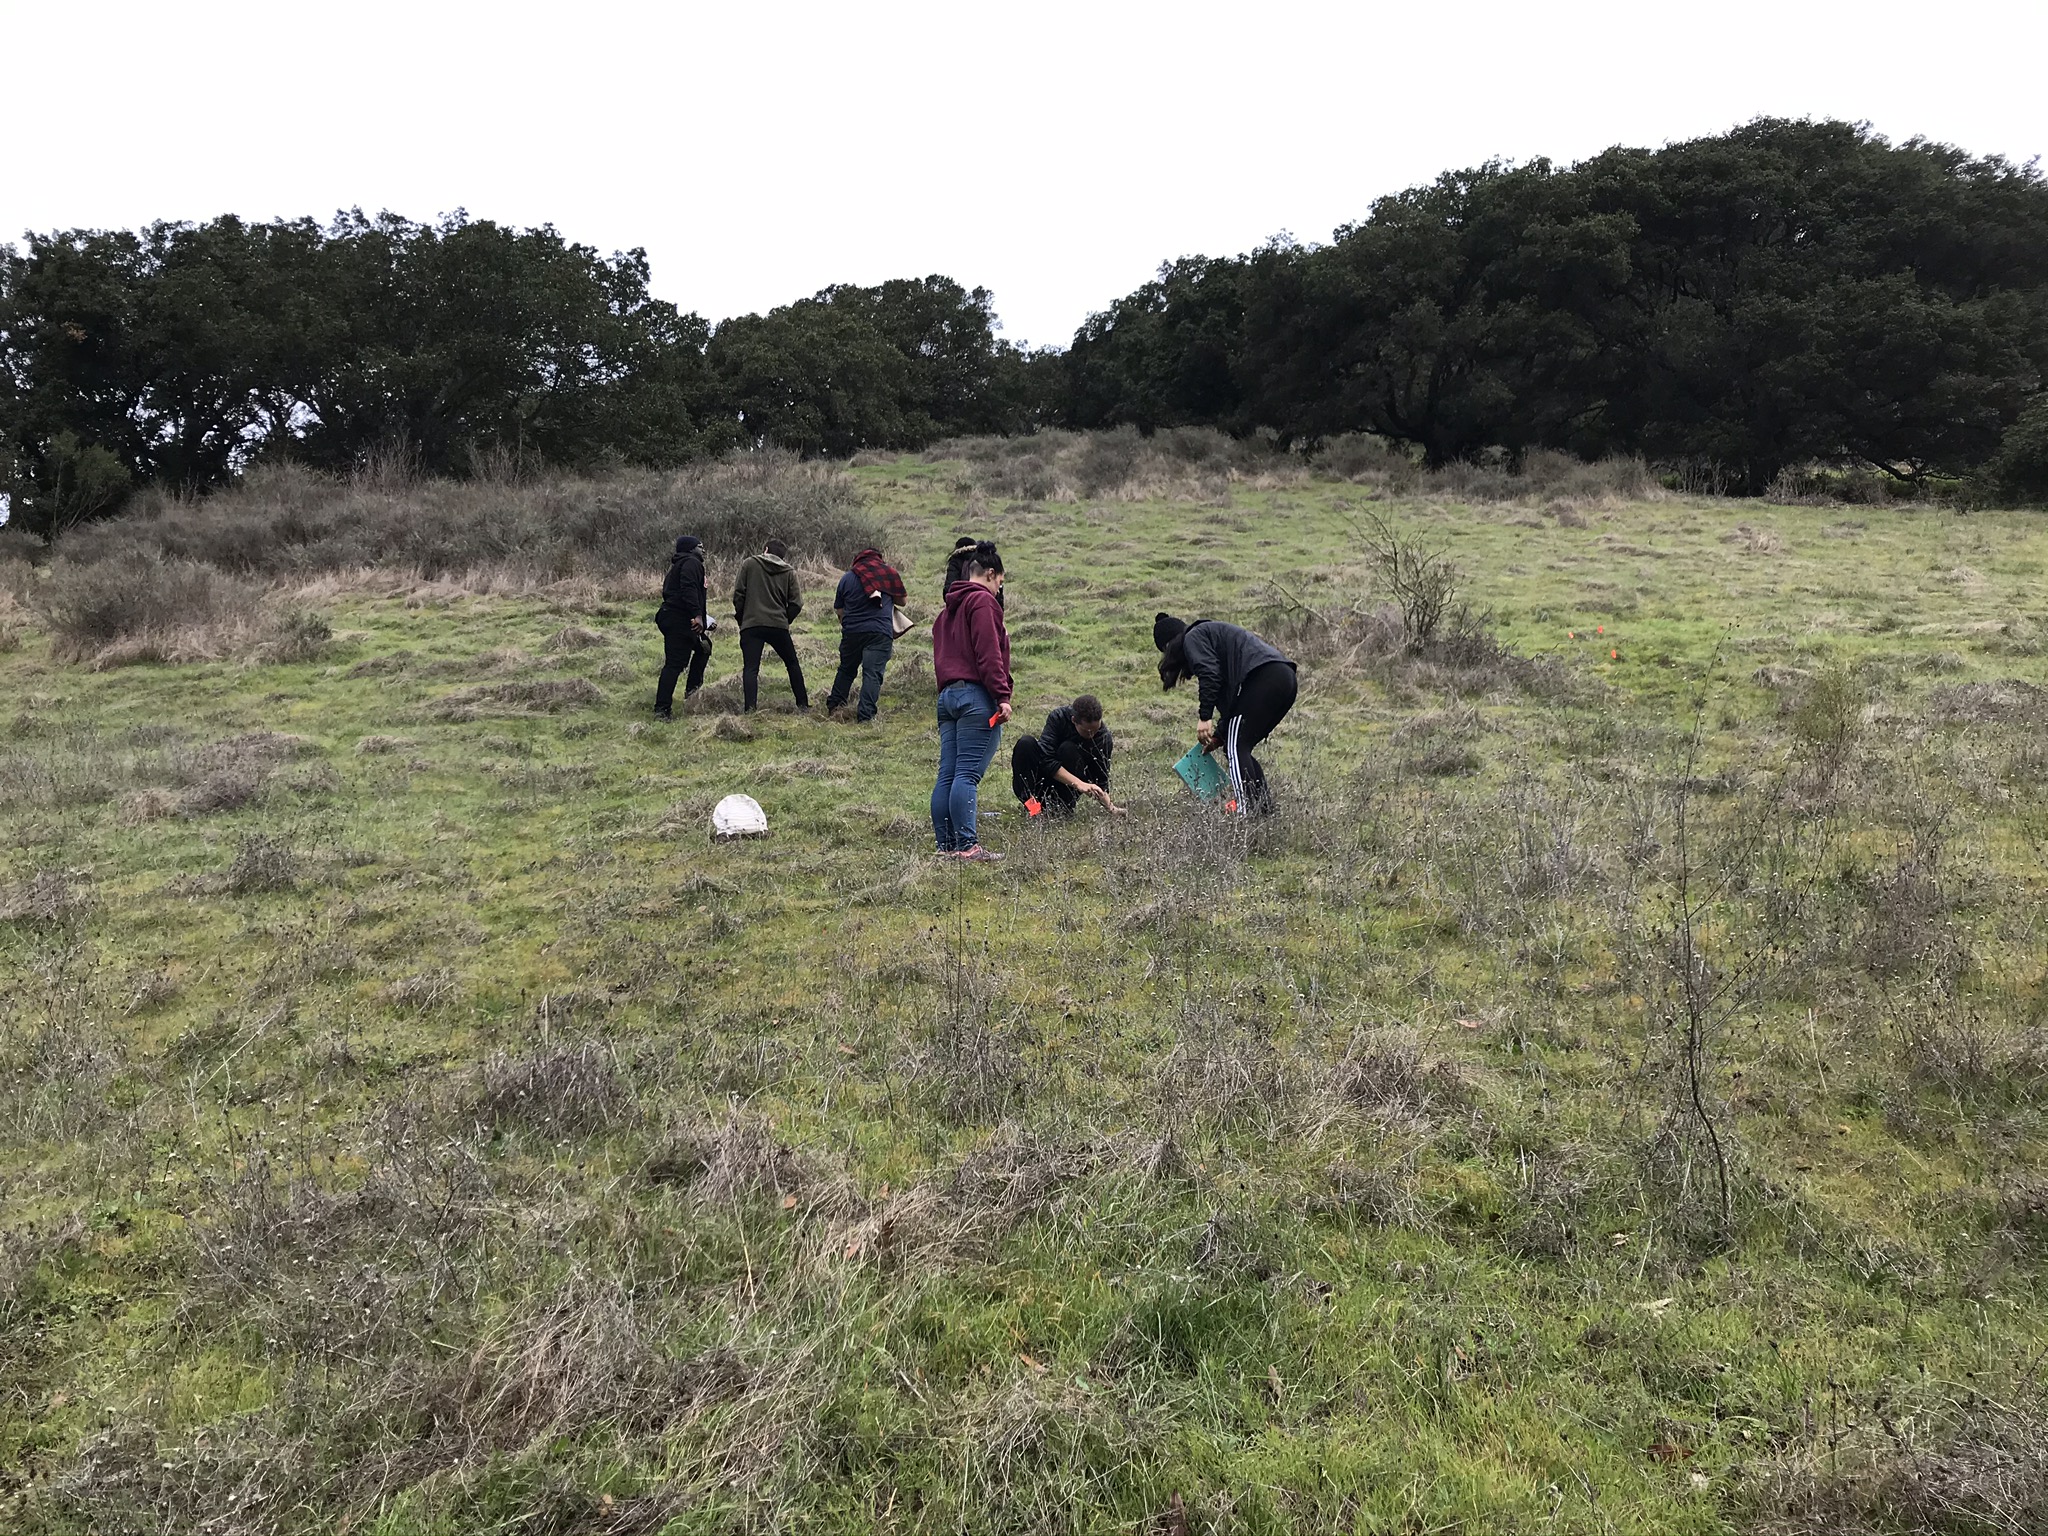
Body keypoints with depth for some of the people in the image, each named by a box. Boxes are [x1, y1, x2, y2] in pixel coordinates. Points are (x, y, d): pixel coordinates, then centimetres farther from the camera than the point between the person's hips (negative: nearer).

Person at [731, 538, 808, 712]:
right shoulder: (789, 571, 8)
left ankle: (749, 709, -17)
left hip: (751, 624, -2)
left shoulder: (749, 564, 4)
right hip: (778, 625, 2)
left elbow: (738, 594, -1)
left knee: (750, 669, -3)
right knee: (792, 664, 18)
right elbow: (796, 603, 3)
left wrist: (740, 618, 12)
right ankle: (803, 704, 21)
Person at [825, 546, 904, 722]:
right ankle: (865, 714, -12)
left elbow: (838, 609, 13)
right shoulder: (890, 573, 6)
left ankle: (833, 706, 25)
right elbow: (901, 601, 15)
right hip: (880, 632, -2)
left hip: (852, 631, 3)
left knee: (846, 669, 19)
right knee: (873, 673, -5)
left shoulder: (847, 577, 9)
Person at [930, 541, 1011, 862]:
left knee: (947, 775, 6)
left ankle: (945, 846, 8)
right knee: (968, 774, -11)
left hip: (947, 695, 9)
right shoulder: (983, 601, -5)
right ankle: (966, 846, -12)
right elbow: (989, 654, -15)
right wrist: (1002, 696, -17)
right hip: (977, 696, -9)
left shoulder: (947, 610, 23)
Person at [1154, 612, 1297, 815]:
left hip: (1262, 676, -9)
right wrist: (1218, 737, 29)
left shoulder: (1193, 638, 7)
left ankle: (1244, 808, -18)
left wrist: (1205, 718, -13)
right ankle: (1264, 805, 10)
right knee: (1241, 749, 14)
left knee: (1236, 748, -9)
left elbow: (1210, 675, -12)